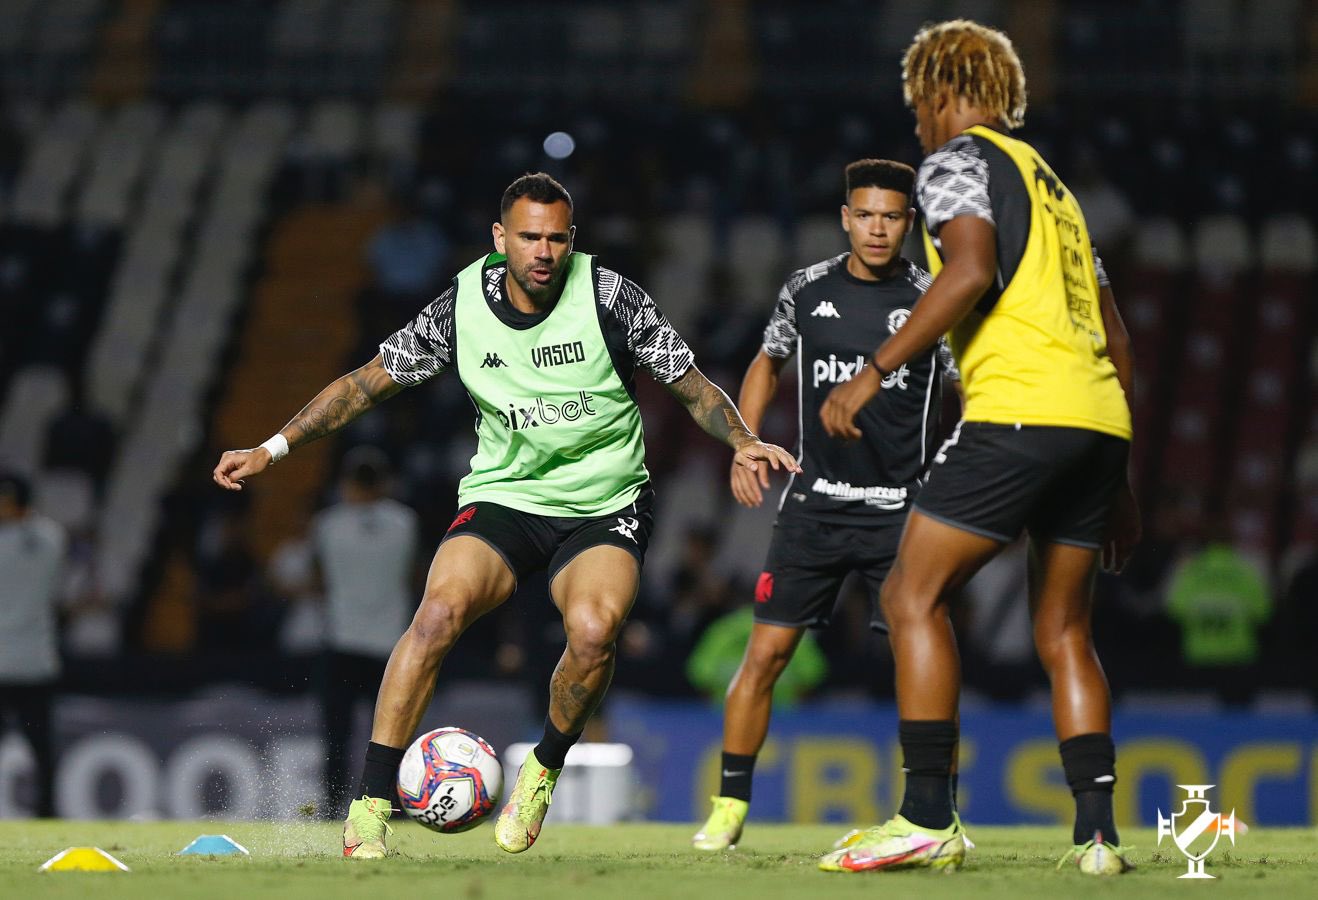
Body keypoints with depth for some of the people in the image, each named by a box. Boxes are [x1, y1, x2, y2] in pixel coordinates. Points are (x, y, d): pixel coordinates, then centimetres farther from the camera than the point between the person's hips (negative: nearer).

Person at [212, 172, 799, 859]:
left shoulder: (609, 296, -9)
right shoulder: (462, 306, -4)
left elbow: (692, 387, -1)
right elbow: (368, 383, 6)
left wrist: (742, 441, -20)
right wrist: (272, 449, 1)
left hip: (605, 508, -1)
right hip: (502, 495, 1)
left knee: (594, 629, -30)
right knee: (440, 610, -26)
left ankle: (544, 770, 0)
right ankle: (371, 803, -20)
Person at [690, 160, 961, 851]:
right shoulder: (807, 290, 4)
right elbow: (768, 362, 22)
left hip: (900, 509, -2)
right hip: (815, 503, 2)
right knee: (765, 653, -3)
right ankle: (730, 808, 8)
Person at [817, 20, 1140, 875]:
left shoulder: (958, 160, 4)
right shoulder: (1052, 184, 28)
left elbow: (972, 271, -15)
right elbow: (1116, 339, 27)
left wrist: (873, 373, -14)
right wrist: (1119, 481, 29)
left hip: (1019, 411, -8)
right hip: (1098, 418, 8)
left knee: (913, 597, -3)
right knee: (1064, 631, 13)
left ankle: (929, 818, -10)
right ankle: (1098, 830, 4)